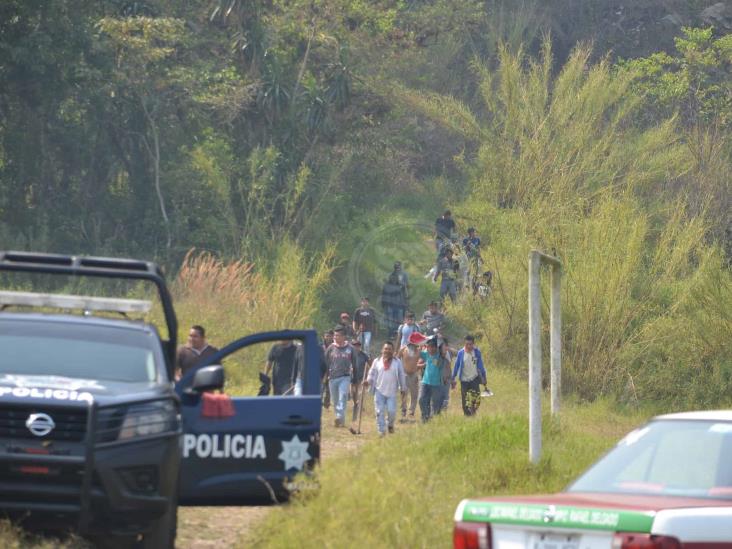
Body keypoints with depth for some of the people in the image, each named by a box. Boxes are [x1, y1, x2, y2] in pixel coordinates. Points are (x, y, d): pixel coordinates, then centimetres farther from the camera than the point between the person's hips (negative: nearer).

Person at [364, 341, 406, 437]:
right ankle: (381, 430, 3)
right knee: (379, 411, -4)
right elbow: (372, 373, 10)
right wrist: (368, 381, -9)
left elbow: (401, 375, 10)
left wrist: (403, 388, 10)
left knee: (391, 411, -6)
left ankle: (390, 424, 24)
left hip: (391, 392, -1)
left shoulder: (397, 362, 5)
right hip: (379, 390, 1)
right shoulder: (377, 361, 6)